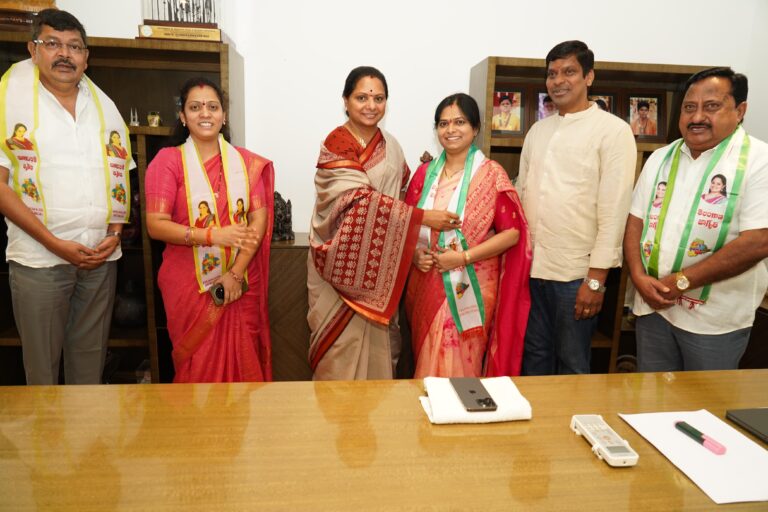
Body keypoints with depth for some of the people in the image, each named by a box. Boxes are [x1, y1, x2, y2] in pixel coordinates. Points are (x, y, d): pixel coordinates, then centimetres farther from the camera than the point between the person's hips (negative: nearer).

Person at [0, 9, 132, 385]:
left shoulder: (104, 106, 11)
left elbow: (121, 176, 14)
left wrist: (115, 233, -1)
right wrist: (55, 243, -14)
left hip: (101, 255, 4)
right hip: (39, 257, -3)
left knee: (90, 358, 13)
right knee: (41, 364, 6)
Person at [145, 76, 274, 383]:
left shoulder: (246, 162, 7)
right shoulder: (168, 160, -1)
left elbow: (260, 219, -1)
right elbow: (156, 225, -7)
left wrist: (236, 273, -10)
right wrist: (213, 235, -20)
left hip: (241, 283, 2)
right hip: (190, 283, -2)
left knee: (243, 360, 7)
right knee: (199, 366, 5)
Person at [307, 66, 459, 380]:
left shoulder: (389, 145, 10)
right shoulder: (336, 145, -10)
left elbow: (403, 188, 21)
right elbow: (361, 201, -22)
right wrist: (423, 217, -24)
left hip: (380, 263, 6)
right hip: (343, 262, -5)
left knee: (377, 345, 12)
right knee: (343, 345, 2)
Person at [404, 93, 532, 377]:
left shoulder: (491, 174, -5)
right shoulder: (424, 173, 8)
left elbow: (512, 232, -8)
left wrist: (464, 257, -16)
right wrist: (414, 253, -6)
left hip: (469, 289, -4)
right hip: (426, 287, 4)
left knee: (456, 371, 4)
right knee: (429, 368, 13)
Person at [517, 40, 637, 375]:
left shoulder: (613, 130, -6)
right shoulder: (538, 130, 11)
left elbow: (614, 209, -11)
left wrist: (596, 279, -14)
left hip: (576, 272, -5)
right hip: (532, 267, 5)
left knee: (572, 365, 10)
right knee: (534, 357, 17)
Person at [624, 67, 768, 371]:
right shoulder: (660, 158, 7)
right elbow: (636, 221, 6)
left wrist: (680, 282, -18)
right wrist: (639, 277, -9)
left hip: (715, 319, -4)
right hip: (652, 306, 5)